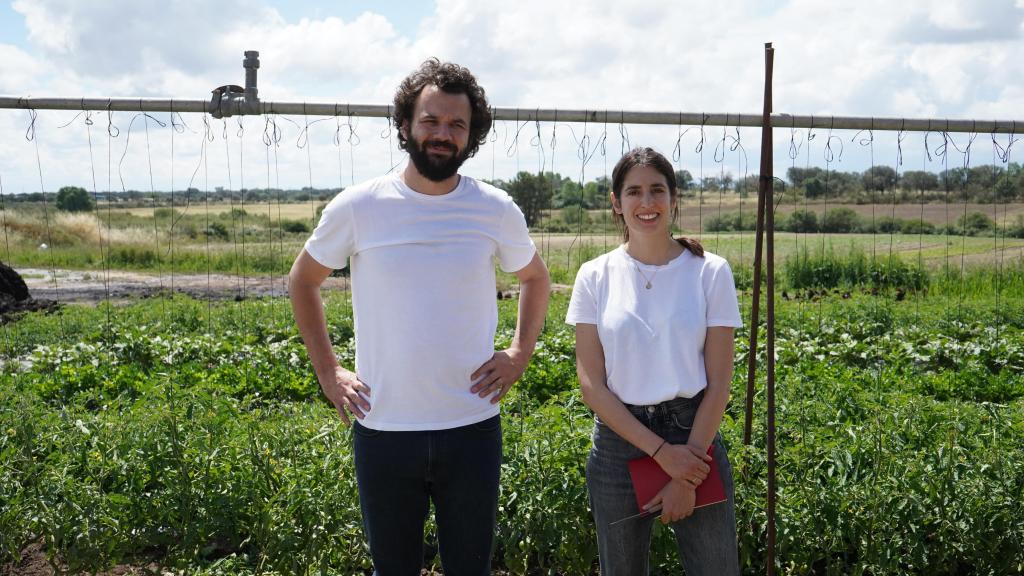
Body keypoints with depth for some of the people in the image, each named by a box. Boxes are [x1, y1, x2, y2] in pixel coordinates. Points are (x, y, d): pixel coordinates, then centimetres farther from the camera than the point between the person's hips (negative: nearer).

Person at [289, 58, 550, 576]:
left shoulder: (496, 210, -2)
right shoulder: (356, 207, -6)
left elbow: (534, 277, 16)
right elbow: (302, 281, 10)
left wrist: (520, 353, 3)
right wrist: (327, 371, 3)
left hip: (472, 426, 1)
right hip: (382, 429, 0)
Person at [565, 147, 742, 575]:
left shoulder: (711, 272, -4)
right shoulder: (595, 276, -2)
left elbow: (718, 383, -5)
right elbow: (592, 384, -5)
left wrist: (686, 476, -9)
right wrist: (661, 451, -13)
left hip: (695, 433, 0)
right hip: (620, 438, 1)